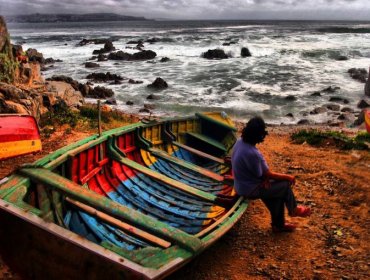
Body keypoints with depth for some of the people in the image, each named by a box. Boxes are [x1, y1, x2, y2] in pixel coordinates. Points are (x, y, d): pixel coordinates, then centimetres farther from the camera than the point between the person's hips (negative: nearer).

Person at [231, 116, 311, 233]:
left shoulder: (239, 142, -6)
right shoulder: (252, 153, -34)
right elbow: (268, 175, -19)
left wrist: (264, 178, -7)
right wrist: (288, 177, -5)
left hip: (241, 186, 8)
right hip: (250, 190, -8)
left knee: (279, 189, 16)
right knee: (285, 185, 1)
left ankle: (278, 225, 28)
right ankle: (293, 210, 30)